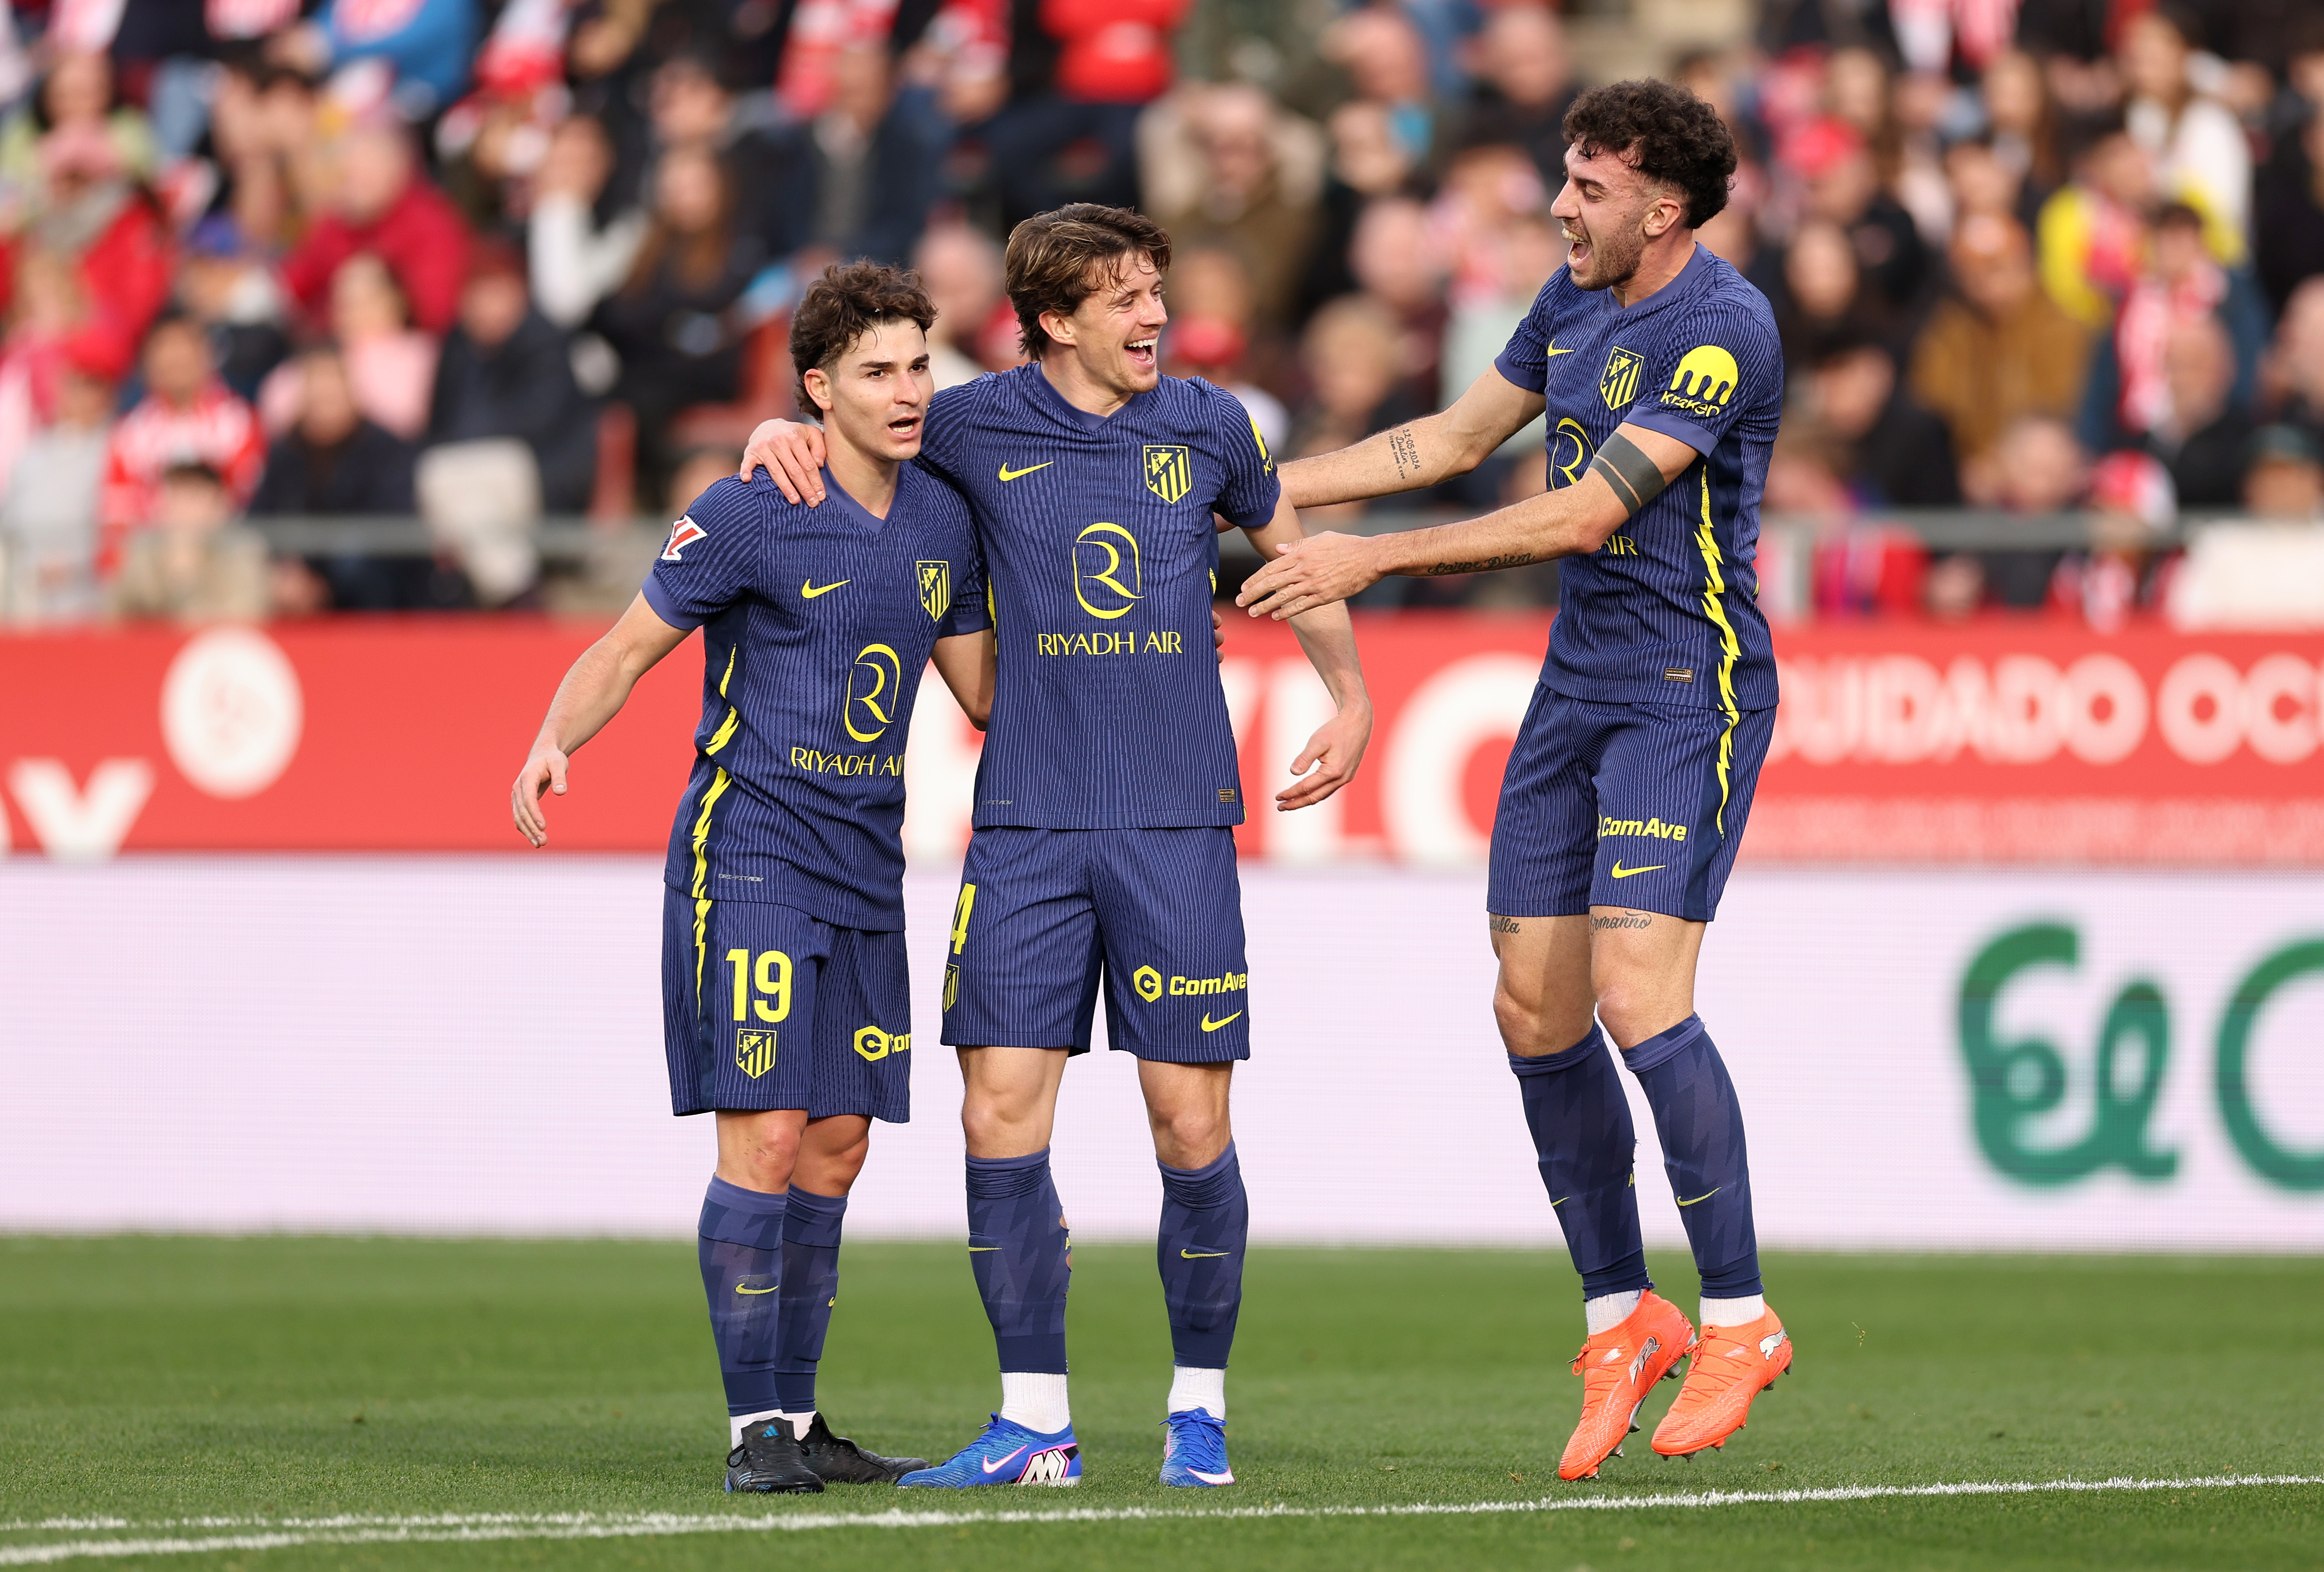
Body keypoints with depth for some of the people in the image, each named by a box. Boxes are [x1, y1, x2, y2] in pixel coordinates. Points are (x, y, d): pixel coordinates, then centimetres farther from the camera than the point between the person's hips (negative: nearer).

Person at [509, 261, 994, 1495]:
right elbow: (628, 650, -5)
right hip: (749, 849, -6)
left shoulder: (942, 519, 8)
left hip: (864, 869, 6)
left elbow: (987, 690, 20)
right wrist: (555, 743, -22)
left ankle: (799, 1421, 15)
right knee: (764, 1139, -12)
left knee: (836, 1148, 7)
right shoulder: (748, 515, -10)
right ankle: (754, 1427, -7)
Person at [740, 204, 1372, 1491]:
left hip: (1177, 825, 0)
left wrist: (1351, 703, 23)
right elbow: (859, 431, 19)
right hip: (1026, 828, 0)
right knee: (1001, 1115, -6)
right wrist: (780, 433, -3)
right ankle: (1035, 1421, 4)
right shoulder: (979, 427, 1)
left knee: (1191, 1125, -2)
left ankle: (1198, 1402, 15)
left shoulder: (1204, 428, 5)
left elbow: (1286, 547, 23)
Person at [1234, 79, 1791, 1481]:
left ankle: (1740, 1319, -7)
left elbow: (1586, 513, -22)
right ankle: (1623, 1316, 15)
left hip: (1690, 691, -8)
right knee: (1535, 1009, 4)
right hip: (1577, 686, 8)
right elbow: (1455, 440, 23)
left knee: (1640, 996, -18)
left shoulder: (1723, 329, -17)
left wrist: (1374, 559, -22)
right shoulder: (1577, 299, 10)